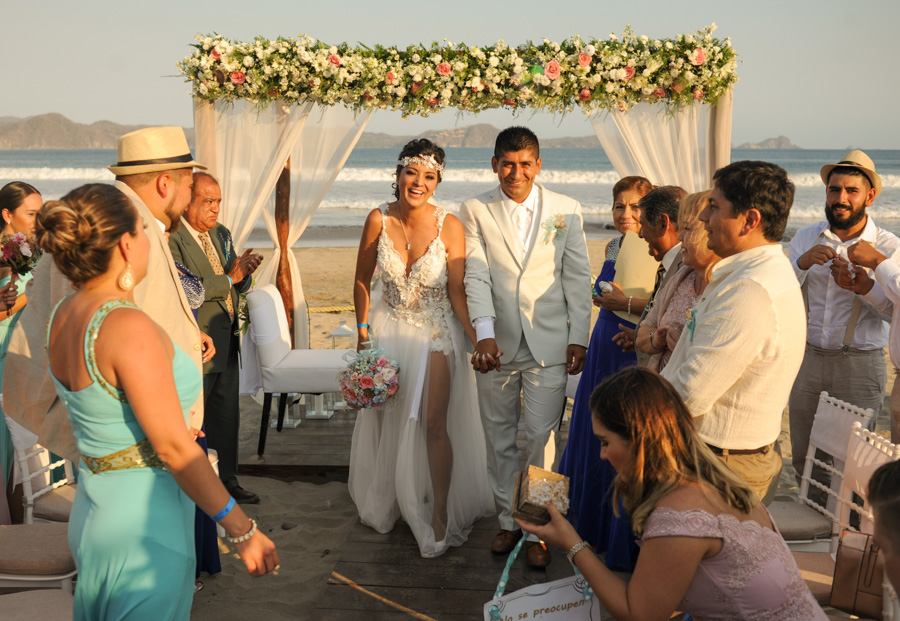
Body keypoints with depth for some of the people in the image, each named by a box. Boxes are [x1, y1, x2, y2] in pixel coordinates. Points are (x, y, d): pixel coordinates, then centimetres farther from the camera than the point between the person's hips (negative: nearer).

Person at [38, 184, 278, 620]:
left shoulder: (63, 315, 3)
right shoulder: (130, 327, -24)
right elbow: (173, 447, -23)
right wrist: (242, 530, -15)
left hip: (91, 513, 9)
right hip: (143, 523, -9)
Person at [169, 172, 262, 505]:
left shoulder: (221, 234, 11)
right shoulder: (171, 239, -15)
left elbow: (239, 286, 13)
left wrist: (245, 272, -9)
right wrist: (230, 278, -24)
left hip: (227, 343, 8)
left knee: (227, 417, 17)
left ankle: (227, 480, 30)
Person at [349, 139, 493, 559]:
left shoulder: (449, 226, -16)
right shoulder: (379, 220, -10)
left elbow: (457, 292, -12)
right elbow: (362, 280, 2)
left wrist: (478, 339, -22)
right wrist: (363, 331, 2)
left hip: (436, 333, -3)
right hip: (389, 329, 3)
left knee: (434, 423, -3)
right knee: (386, 419, 14)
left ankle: (440, 512, 16)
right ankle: (388, 504, 37)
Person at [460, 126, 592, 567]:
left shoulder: (566, 211, 2)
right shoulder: (475, 212, 1)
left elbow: (578, 277, 3)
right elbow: (475, 276, -7)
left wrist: (579, 337, -2)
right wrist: (484, 335, -19)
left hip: (548, 346, -1)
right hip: (496, 346, 1)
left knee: (541, 438, -1)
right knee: (499, 440, 12)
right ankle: (509, 521, 29)